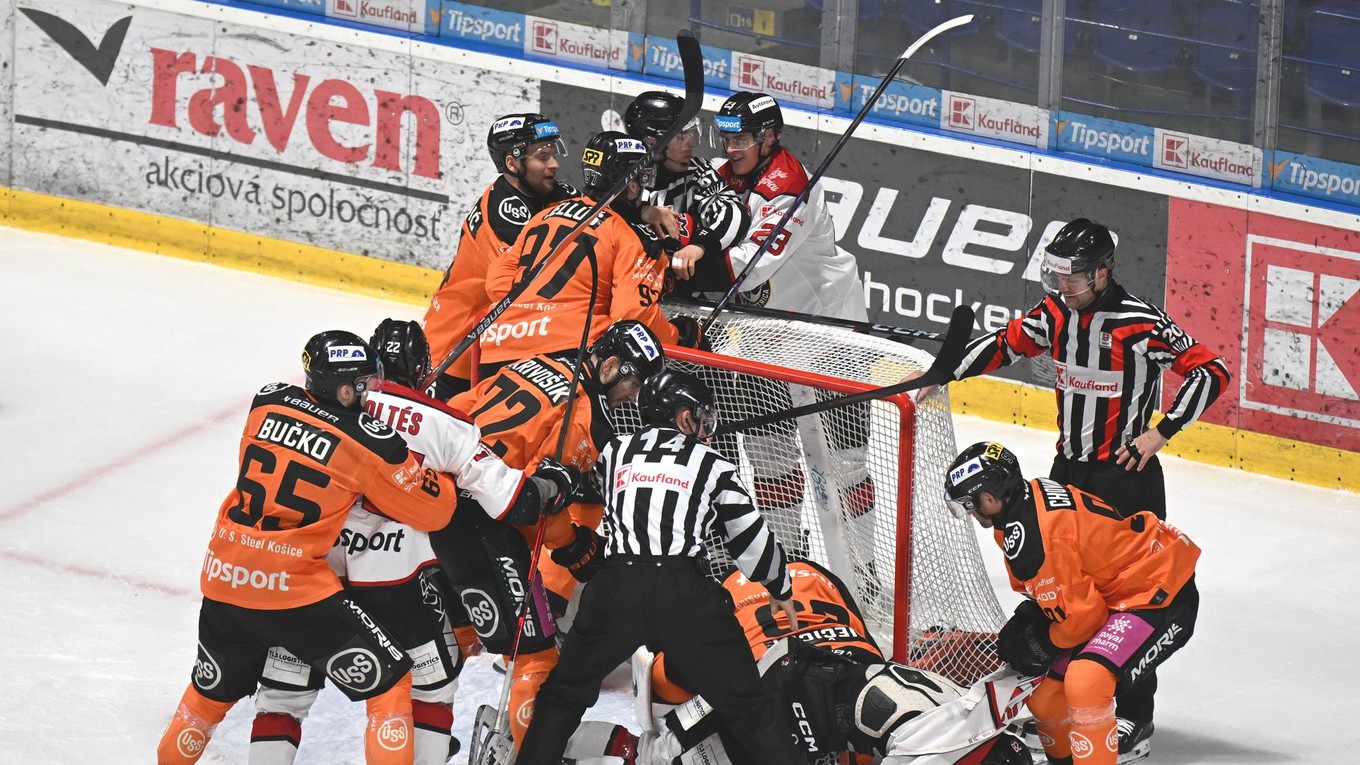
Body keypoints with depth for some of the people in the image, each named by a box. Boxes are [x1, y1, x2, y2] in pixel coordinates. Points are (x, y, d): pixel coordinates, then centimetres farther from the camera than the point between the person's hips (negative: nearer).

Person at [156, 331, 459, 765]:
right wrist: (444, 480, 18)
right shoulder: (369, 441, -11)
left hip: (222, 578, 6)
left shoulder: (266, 403, 3)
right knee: (389, 681, 6)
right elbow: (434, 511, -4)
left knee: (213, 689, 29)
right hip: (295, 589, -6)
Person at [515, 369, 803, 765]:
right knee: (750, 707, 4)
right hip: (687, 596, -2)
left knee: (562, 694, 18)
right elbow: (752, 538, 16)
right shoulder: (711, 464, 12)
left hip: (615, 588, 2)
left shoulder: (614, 453, 19)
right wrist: (781, 591, 31)